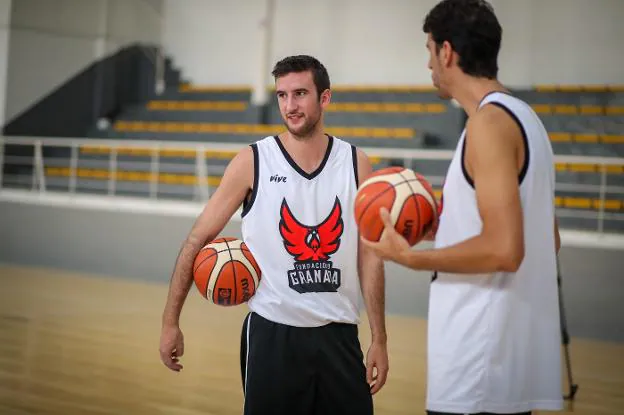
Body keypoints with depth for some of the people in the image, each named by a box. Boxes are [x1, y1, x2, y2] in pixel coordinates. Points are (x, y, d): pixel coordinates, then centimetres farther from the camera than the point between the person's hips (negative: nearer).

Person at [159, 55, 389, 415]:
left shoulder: (355, 163, 1)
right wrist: (171, 322, -4)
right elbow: (197, 241, -1)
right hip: (272, 333, -2)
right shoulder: (253, 162, -5)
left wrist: (379, 339, 1)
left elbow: (369, 256, 4)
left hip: (338, 334, 2)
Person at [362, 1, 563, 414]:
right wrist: (446, 226, 17)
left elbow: (503, 250, -23)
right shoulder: (523, 116, 14)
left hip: (483, 359, -9)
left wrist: (410, 256, -13)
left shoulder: (490, 120, -15)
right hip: (514, 350, 9)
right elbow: (547, 240, 20)